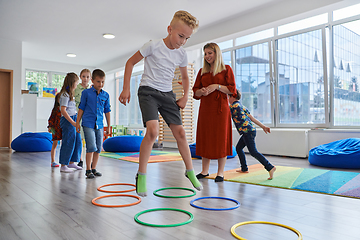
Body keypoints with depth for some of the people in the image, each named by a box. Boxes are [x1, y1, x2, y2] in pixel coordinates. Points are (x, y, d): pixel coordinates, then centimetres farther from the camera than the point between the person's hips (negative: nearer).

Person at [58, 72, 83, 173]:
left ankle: (71, 163, 24)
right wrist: (72, 122, -24)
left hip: (73, 120, 10)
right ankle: (63, 166, 5)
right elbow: (63, 110, -21)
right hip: (67, 120, -10)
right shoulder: (65, 95, -14)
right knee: (68, 143, -5)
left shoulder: (69, 94, 16)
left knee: (77, 141, 12)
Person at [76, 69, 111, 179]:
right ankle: (88, 170, 2)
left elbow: (107, 111, 12)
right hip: (88, 124, -4)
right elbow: (81, 108, 5)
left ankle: (93, 169, 21)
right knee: (91, 147, -10)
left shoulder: (106, 95, 7)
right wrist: (78, 122, 4)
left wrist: (108, 126, 13)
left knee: (98, 148, 7)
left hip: (99, 125, 4)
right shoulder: (86, 93, -1)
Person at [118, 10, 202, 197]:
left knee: (180, 132, 2)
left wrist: (185, 97, 5)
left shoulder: (182, 54, 3)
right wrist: (126, 89, -7)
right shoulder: (154, 46, -11)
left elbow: (185, 77, 19)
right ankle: (141, 176, -9)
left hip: (167, 94, 5)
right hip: (148, 91, -5)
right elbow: (130, 62, -3)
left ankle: (190, 171, 18)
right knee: (153, 131, -24)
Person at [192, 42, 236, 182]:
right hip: (205, 108, 4)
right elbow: (195, 92, 13)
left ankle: (220, 173, 7)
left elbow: (232, 89, -3)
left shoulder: (226, 69, 4)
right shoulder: (202, 71, 16)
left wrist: (217, 86, -15)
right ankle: (205, 171, 16)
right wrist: (201, 91, -9)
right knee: (205, 138, 5)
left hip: (220, 108, -4)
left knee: (220, 139, -3)